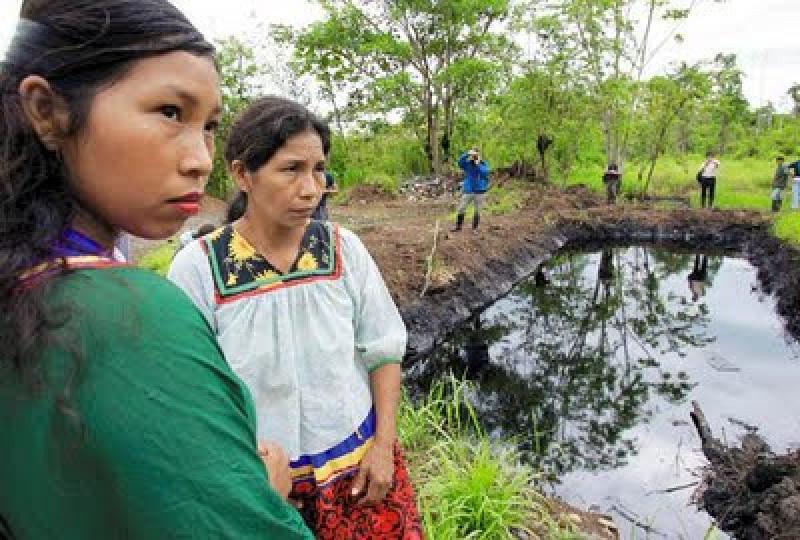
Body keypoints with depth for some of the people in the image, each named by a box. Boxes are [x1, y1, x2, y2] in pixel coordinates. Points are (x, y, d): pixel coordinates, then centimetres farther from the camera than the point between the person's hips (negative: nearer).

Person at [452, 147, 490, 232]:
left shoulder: (484, 164, 2)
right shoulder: (467, 163, 3)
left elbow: (484, 172, -17)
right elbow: (460, 162, -17)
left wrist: (478, 164, -23)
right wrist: (467, 154, -30)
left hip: (480, 191, -1)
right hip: (468, 191, 1)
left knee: (477, 211, 6)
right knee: (460, 209, 1)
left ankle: (475, 228, 18)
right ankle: (458, 226, 13)